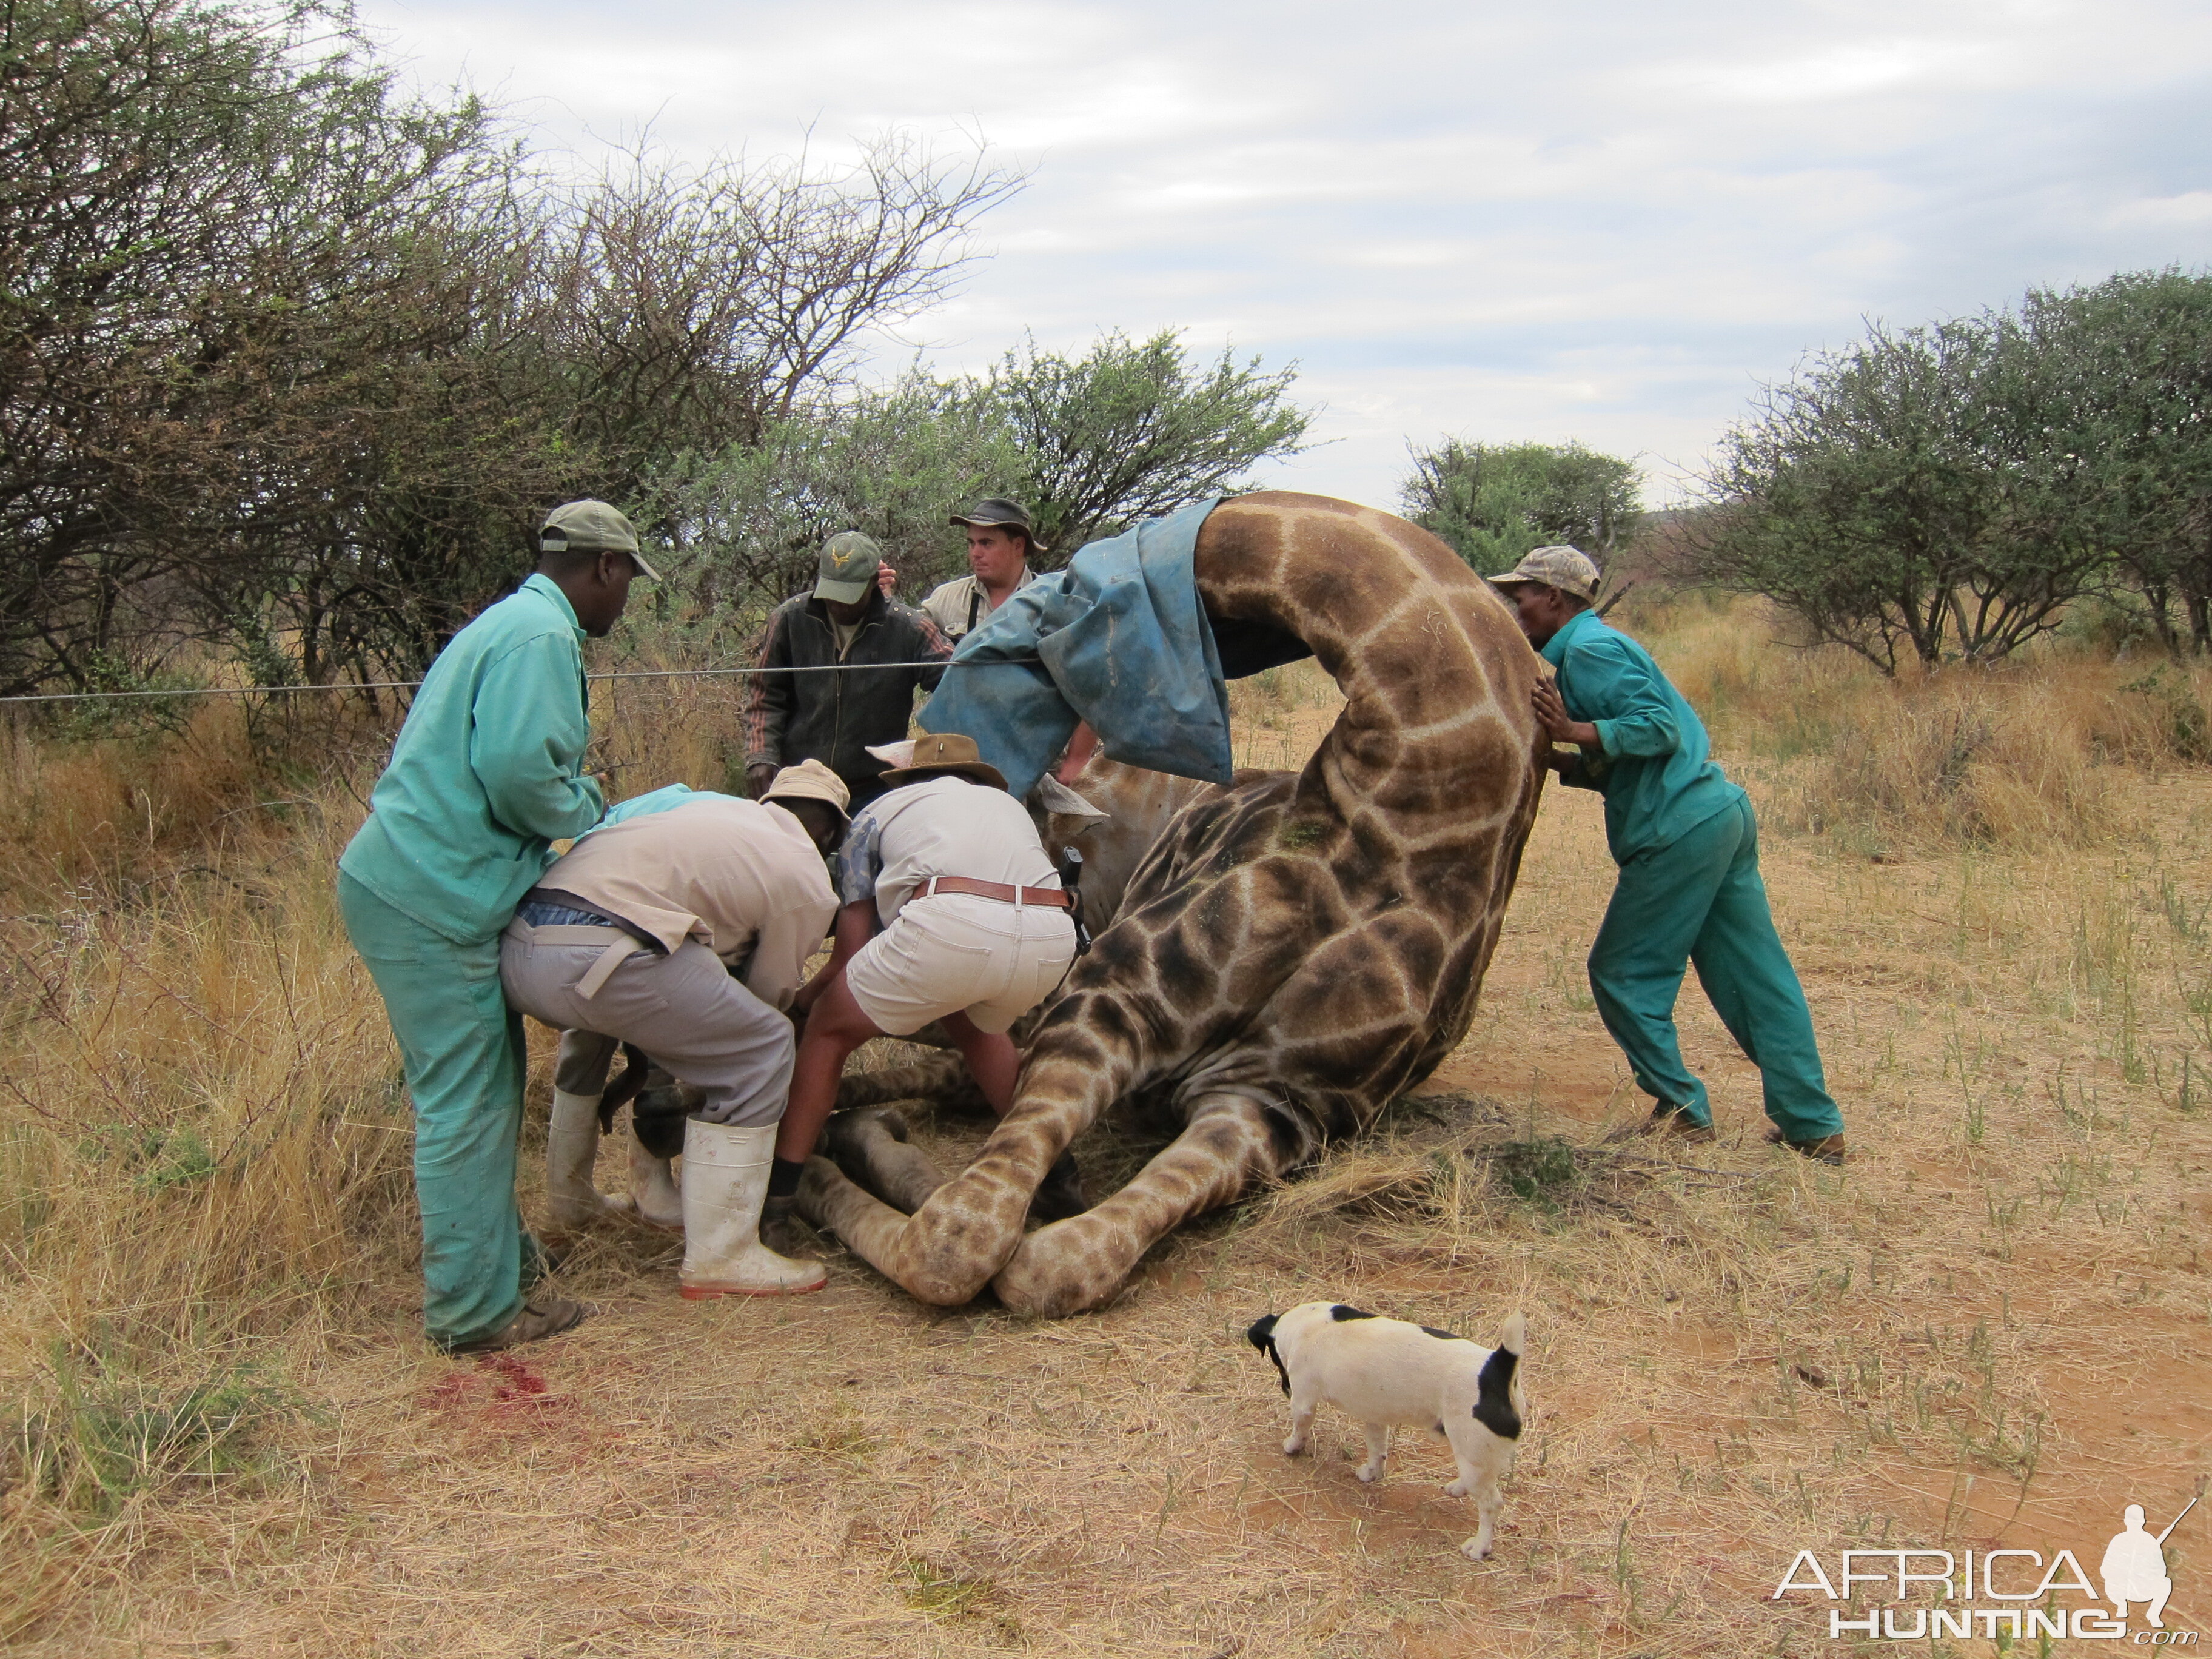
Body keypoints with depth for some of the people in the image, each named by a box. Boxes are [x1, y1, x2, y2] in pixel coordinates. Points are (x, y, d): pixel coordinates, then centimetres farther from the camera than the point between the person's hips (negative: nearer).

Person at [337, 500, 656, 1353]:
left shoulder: (510, 624, 21)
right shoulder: (542, 635, -13)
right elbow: (517, 766, -25)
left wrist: (583, 811, 15)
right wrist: (587, 810, -7)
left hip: (405, 879, 11)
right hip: (428, 897, -11)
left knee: (484, 1080, 19)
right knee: (466, 1100, -4)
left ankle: (492, 1251, 32)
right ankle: (476, 1309, 4)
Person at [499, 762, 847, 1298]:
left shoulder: (706, 806, 29)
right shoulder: (806, 881, 11)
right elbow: (772, 991, 20)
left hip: (516, 946, 8)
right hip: (597, 956, -8)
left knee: (594, 1021, 39)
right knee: (759, 1052, 5)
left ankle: (569, 1196, 52)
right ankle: (721, 1257, 5)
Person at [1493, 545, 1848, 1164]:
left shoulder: (1587, 650, -8)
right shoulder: (1596, 645, 22)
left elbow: (1658, 727, -17)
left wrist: (1576, 732, -21)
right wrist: (1556, 760, 13)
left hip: (1679, 832, -10)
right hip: (1723, 811, 10)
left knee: (1623, 974, 3)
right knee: (1755, 979, 11)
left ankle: (1683, 1112, 8)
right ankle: (1814, 1125, 14)